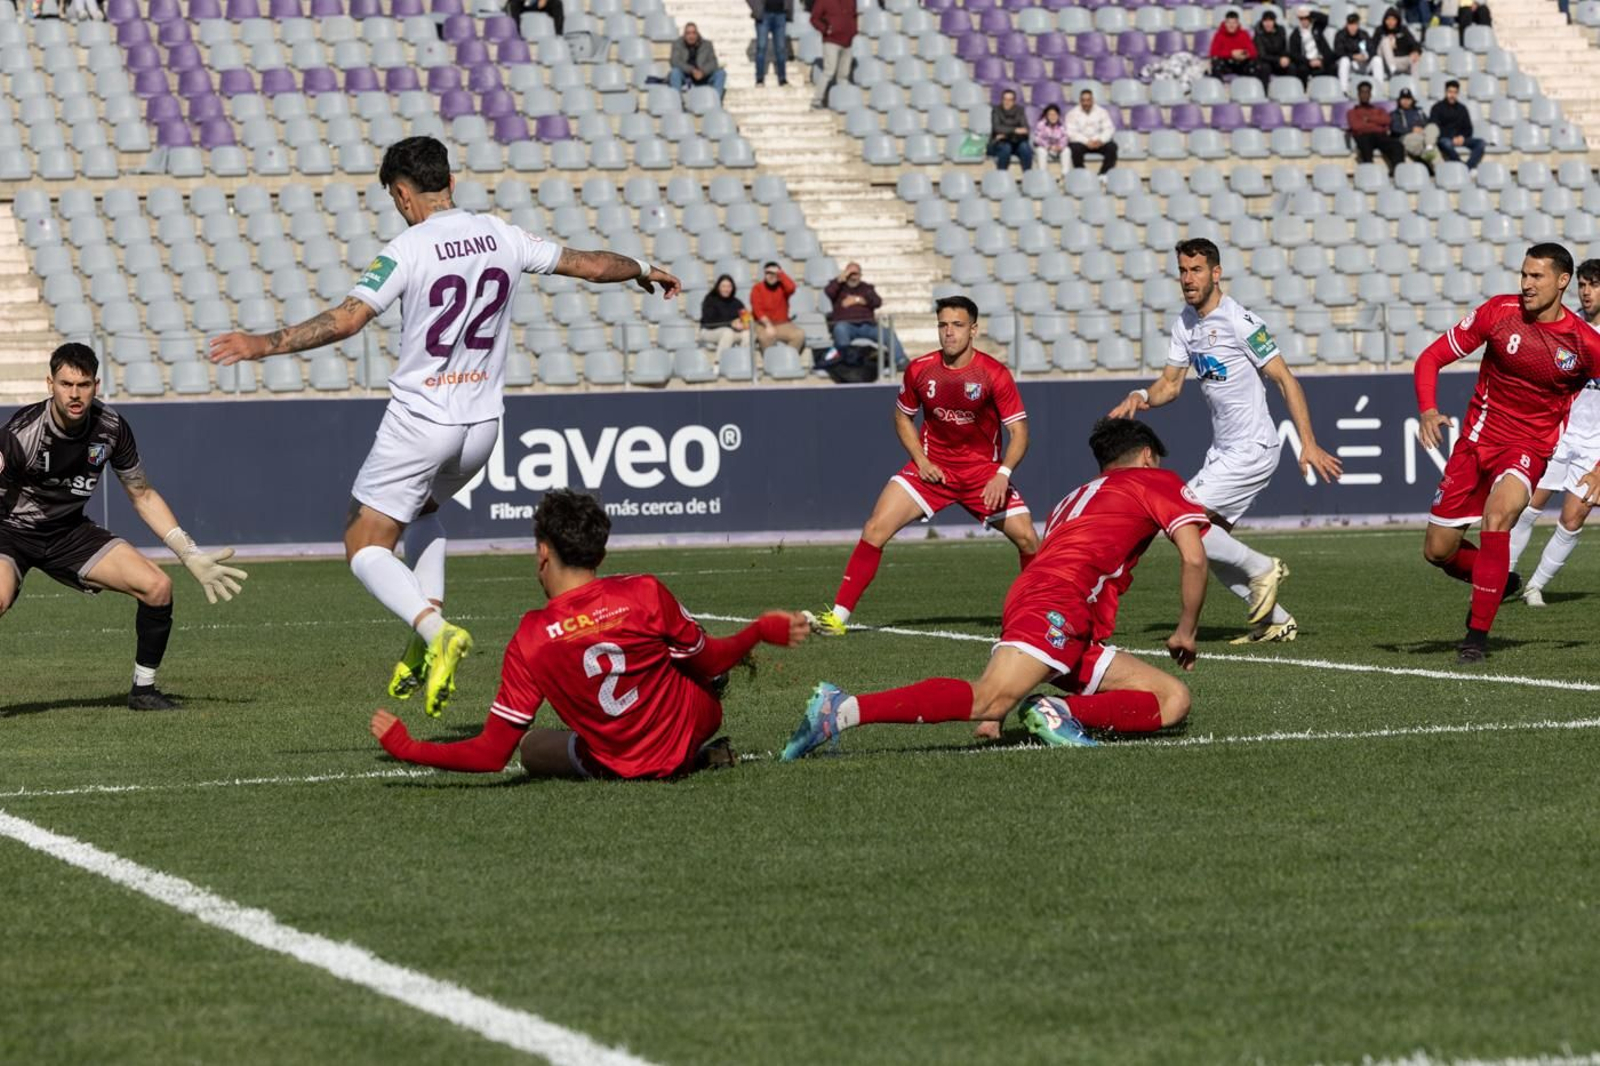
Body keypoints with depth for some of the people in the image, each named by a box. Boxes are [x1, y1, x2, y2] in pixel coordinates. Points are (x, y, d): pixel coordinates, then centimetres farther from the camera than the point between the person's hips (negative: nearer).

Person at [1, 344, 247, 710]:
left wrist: (192, 557, 0)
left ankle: (143, 689, 11)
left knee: (158, 587, -8)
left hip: (68, 531, 5)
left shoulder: (111, 427, -11)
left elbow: (143, 496, 4)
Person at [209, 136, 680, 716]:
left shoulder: (407, 250, -14)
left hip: (419, 422, -6)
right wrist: (645, 271, 31)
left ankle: (436, 631, -21)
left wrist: (263, 344, -20)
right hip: (482, 423, 6)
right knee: (422, 509, 32)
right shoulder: (500, 235, 2)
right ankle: (427, 643, 18)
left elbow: (345, 319, -23)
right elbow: (587, 263, 13)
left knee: (366, 547, 4)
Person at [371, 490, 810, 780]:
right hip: (691, 730, 3)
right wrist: (763, 630, 14)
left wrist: (403, 747, -7)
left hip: (618, 766, -3)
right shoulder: (645, 593, -19)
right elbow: (705, 662, -3)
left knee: (531, 748, 28)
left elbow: (491, 756, -17)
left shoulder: (529, 644, -20)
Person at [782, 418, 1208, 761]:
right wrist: (1185, 632, 15)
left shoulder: (1080, 495, 39)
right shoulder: (1157, 481, 17)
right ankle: (843, 709, -38)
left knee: (1174, 700, 5)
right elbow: (1194, 558, 3)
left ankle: (1059, 712, -15)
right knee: (989, 699, -29)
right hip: (1056, 603, -8)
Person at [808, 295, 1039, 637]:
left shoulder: (994, 374, -13)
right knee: (876, 529, -14)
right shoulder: (919, 370, -6)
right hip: (933, 467, 1)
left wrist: (1002, 474, -25)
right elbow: (903, 417, 11)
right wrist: (921, 460, -3)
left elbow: (1019, 431, -10)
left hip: (983, 471, -1)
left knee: (1028, 539, -10)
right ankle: (838, 615, -9)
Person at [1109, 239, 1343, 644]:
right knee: (1209, 542, 9)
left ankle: (1261, 568, 1)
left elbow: (1285, 380, -15)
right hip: (1223, 450, 9)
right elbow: (1170, 384, 14)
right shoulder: (1185, 323, 8)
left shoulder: (1239, 322, -16)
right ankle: (1276, 621, 18)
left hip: (1252, 450, -9)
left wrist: (1308, 444, -20)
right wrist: (1141, 397, -9)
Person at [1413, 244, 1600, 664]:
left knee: (1496, 516, -32)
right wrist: (1427, 409, -22)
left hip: (1530, 447, -3)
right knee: (1438, 550, 3)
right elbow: (1430, 358, -3)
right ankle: (1499, 582, 37)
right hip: (1478, 439, 3)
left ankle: (1477, 635, -23)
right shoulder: (1498, 312, -8)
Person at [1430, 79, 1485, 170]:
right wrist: (1452, 139, -16)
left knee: (1480, 142, -22)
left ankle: (1468, 167, -41)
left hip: (1460, 139, 4)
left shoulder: (1462, 109, 19)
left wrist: (1462, 137, -6)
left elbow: (1468, 129, 18)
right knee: (1446, 143, -40)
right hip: (1444, 139, -4)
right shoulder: (1438, 108, 5)